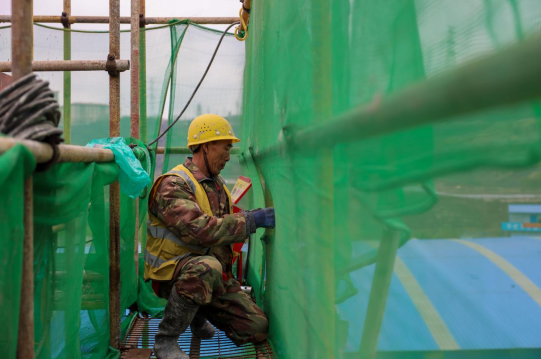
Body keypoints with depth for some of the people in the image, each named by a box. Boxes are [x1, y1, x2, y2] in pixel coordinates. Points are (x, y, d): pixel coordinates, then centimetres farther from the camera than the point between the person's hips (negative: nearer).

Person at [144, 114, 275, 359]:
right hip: (172, 274, -7)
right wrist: (252, 220, -30)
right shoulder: (173, 185, -17)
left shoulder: (217, 184, 13)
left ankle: (199, 315, 25)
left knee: (258, 329, -1)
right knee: (207, 267, -41)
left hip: (214, 278, 8)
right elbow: (200, 230, -31)